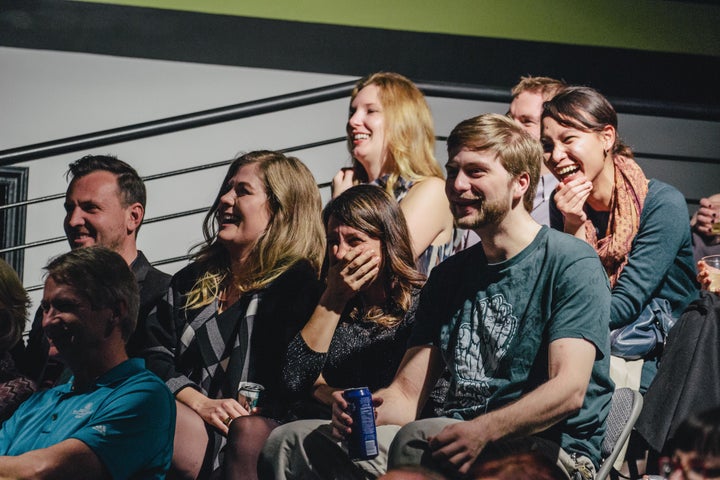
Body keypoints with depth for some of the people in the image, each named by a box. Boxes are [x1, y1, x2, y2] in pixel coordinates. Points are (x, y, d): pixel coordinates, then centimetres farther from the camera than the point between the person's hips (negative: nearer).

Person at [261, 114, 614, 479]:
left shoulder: (572, 264, -3)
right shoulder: (448, 276, 20)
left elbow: (569, 389, -17)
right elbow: (407, 393, 14)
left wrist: (483, 430, -34)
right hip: (454, 442, 6)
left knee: (417, 437, -37)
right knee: (294, 443, -16)